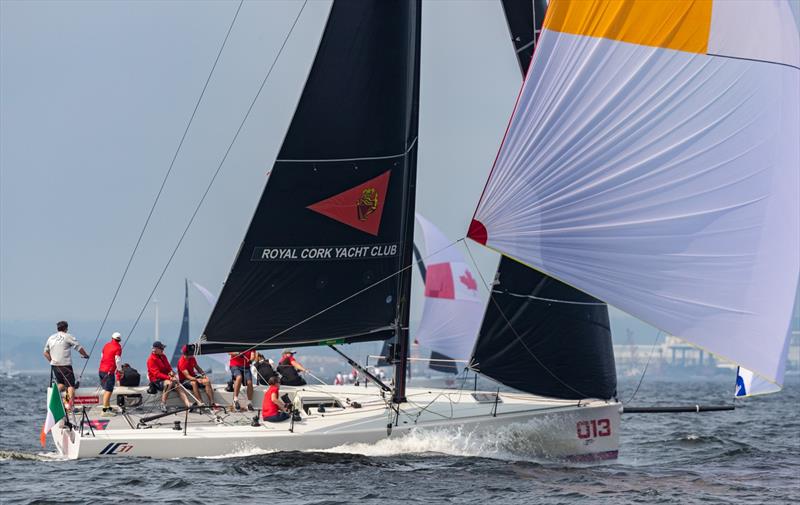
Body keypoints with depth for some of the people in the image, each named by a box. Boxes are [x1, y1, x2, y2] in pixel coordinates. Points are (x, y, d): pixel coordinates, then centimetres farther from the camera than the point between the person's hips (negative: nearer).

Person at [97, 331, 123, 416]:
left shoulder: (106, 345, 14)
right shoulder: (118, 347, -7)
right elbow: (118, 360, -11)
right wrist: (119, 370, 6)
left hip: (101, 370, 7)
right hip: (109, 372, -7)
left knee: (106, 390, 18)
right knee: (108, 391, -7)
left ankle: (108, 408, 27)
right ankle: (104, 411, -12)